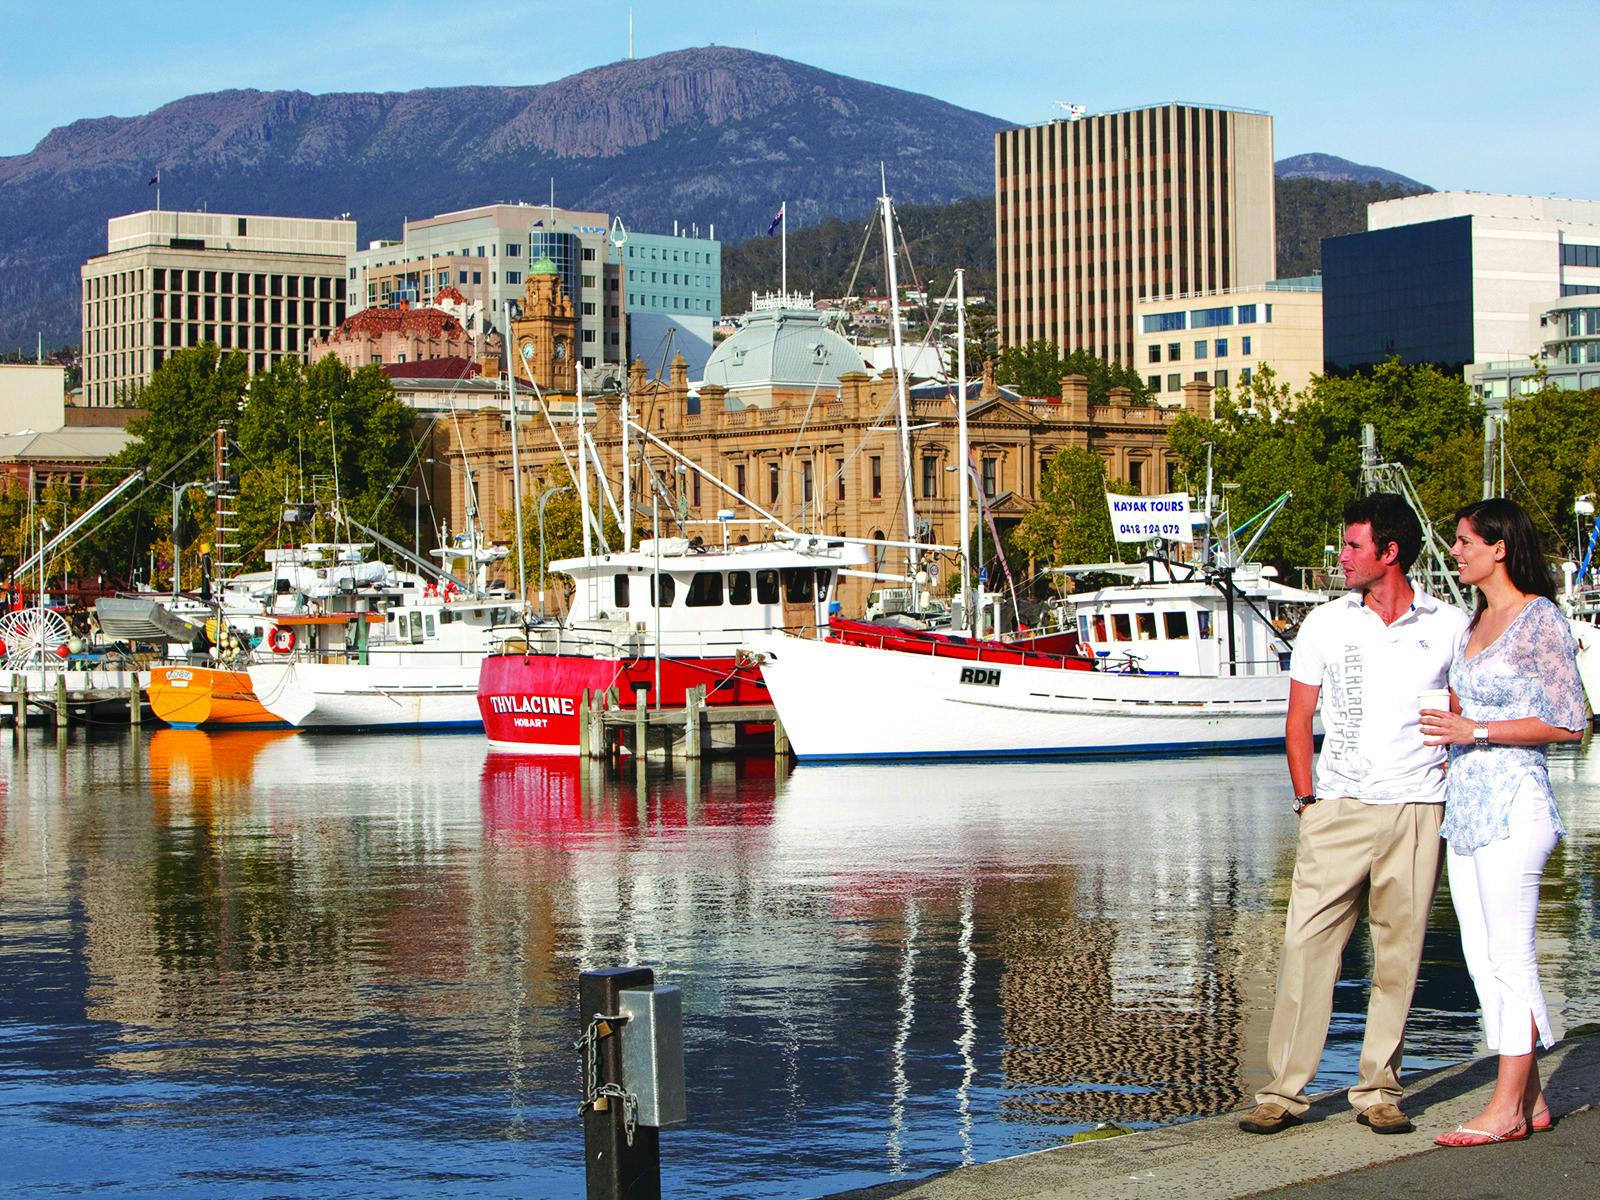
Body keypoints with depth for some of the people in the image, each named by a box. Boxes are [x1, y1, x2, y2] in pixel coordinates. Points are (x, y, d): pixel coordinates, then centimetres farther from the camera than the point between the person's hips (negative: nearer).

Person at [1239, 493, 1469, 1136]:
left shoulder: (1451, 626, 4)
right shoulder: (1326, 624, 6)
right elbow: (1298, 719, 10)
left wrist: (1454, 753, 0)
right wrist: (1307, 798, 2)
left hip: (1416, 811, 0)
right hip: (1339, 810, 0)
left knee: (1399, 955, 3)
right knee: (1306, 945, -6)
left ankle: (1378, 1091, 13)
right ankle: (1284, 1091, -1)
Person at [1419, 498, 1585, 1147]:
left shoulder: (1540, 620, -9)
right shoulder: (1475, 624, 17)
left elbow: (1568, 724, -13)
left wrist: (1476, 731, -15)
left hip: (1513, 802, -9)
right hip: (1464, 803, 9)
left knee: (1509, 955, -6)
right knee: (1483, 956, 8)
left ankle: (1508, 1106, -1)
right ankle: (1529, 1100, 15)